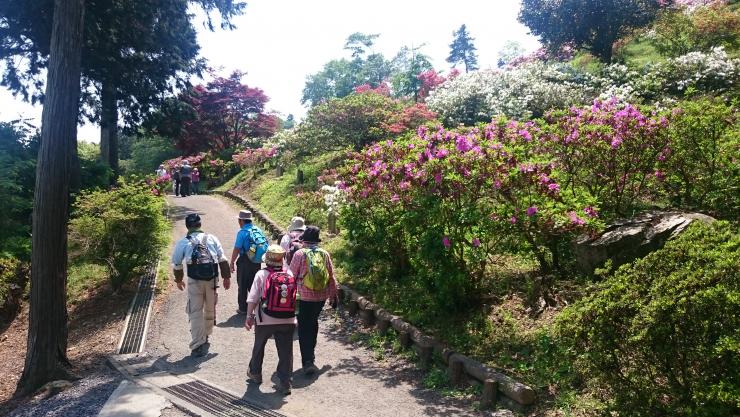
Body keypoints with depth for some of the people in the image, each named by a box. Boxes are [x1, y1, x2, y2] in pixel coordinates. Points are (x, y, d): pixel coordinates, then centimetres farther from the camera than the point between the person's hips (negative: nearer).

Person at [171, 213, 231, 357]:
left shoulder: (183, 243, 3)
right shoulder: (212, 238, 7)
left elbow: (176, 264, 10)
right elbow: (222, 260, 6)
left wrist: (179, 280, 26)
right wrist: (226, 277, 14)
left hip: (194, 281, -2)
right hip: (212, 280, 2)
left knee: (196, 313, 4)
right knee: (210, 310, 19)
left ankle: (197, 346, 4)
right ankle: (206, 336, 36)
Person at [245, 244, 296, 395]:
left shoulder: (262, 274, -8)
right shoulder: (290, 275, -1)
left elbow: (252, 298, -9)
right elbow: (294, 297, 3)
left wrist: (249, 316, -1)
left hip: (265, 320, -1)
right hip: (287, 321, 1)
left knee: (259, 347, 23)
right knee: (285, 351, 7)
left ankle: (255, 374, 39)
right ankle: (285, 383, 7)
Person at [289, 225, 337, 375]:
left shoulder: (300, 254, -10)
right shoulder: (324, 254, 1)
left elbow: (292, 276, -7)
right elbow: (331, 277, 5)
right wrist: (333, 295, 15)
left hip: (304, 297, -4)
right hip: (321, 297, 4)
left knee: (304, 328, 3)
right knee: (313, 323, 23)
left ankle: (308, 362, -3)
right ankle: (311, 354, 36)